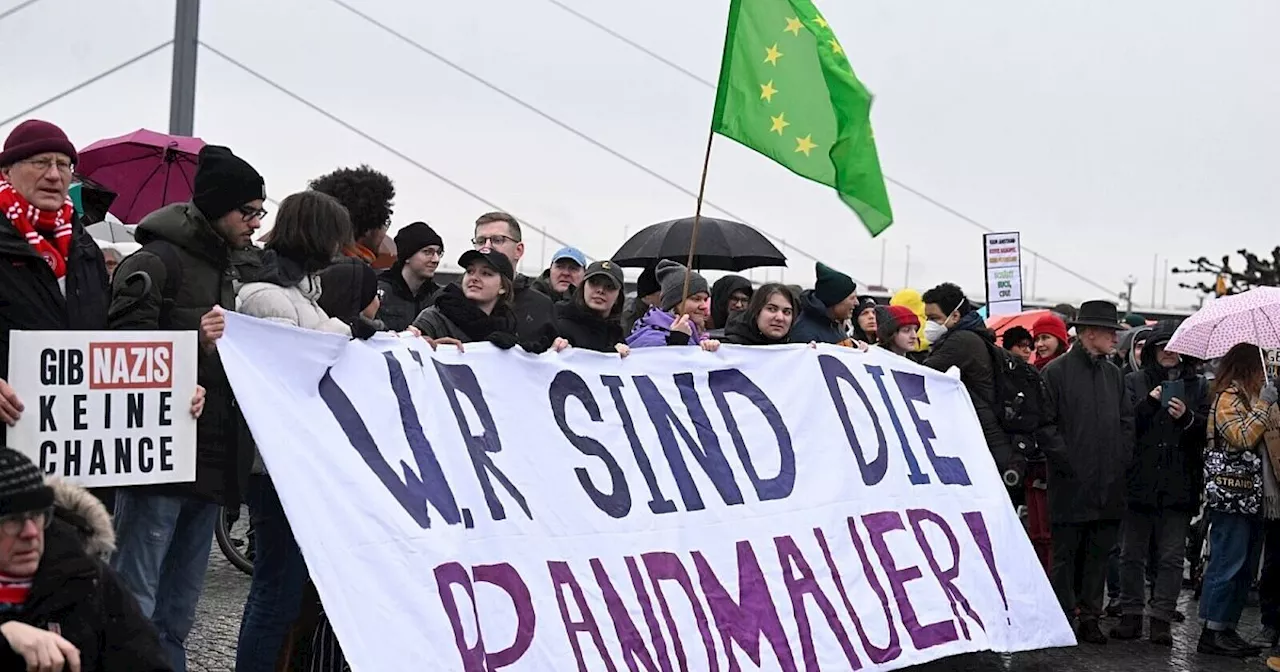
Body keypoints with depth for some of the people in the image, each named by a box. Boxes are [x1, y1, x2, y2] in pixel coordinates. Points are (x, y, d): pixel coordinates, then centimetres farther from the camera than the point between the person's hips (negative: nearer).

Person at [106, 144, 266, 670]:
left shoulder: (233, 270, 20)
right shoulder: (157, 262, -6)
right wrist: (195, 339, -28)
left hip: (212, 463, 8)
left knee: (178, 612, 13)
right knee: (134, 605, -7)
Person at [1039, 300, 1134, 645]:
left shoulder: (1113, 374, 15)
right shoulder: (1056, 371, -4)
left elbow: (1127, 420, 17)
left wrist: (1121, 459, 6)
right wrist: (1063, 458, -13)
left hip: (1109, 484, 6)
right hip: (1072, 483, -5)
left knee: (1099, 552, 9)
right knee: (1066, 552, 1)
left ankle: (1090, 615, 16)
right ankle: (1064, 618, 7)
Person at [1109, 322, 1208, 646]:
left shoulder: (1197, 385, 11)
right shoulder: (1133, 382, 7)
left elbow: (1208, 429, 4)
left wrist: (1187, 418, -15)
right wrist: (1149, 404, -17)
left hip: (1179, 484, 0)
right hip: (1139, 482, 0)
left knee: (1171, 556, -1)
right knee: (1132, 553, 5)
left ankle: (1161, 619, 2)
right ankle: (1131, 616, 13)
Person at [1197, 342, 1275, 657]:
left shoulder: (1248, 397, 23)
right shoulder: (1228, 398, -7)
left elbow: (1261, 441, 27)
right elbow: (1242, 437, -18)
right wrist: (1264, 405, -14)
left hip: (1250, 496, 10)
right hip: (1230, 494, -10)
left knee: (1246, 568, 10)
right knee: (1228, 563, -9)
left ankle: (1227, 628, 15)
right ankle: (1212, 633, -7)